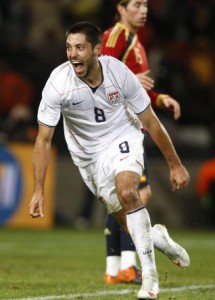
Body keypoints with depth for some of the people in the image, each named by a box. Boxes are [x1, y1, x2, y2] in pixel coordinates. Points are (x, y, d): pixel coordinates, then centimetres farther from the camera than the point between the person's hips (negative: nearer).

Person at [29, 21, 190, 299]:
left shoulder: (119, 73, -21)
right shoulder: (57, 83, -22)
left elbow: (150, 122, -9)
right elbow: (44, 139, -16)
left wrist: (174, 164, -3)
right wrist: (38, 191, -22)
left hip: (123, 139, -2)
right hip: (89, 154, 2)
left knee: (126, 191, -30)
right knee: (124, 217, 0)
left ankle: (150, 276, -26)